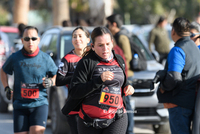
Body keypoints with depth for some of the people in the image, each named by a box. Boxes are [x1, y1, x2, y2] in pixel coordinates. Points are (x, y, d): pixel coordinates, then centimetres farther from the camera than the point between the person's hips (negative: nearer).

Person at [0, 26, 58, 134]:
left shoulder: (46, 59, 1)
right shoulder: (15, 58, 2)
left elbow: (55, 76, 14)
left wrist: (50, 82, -8)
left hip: (40, 103, -1)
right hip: (20, 104, 1)